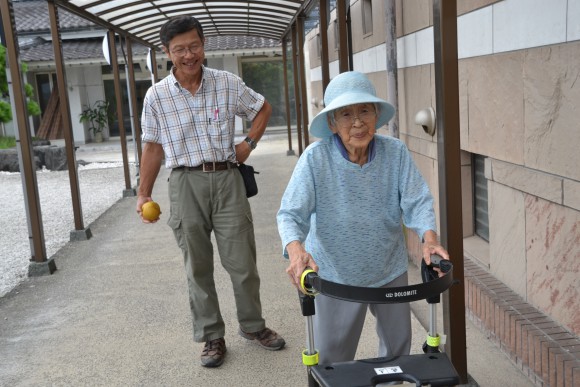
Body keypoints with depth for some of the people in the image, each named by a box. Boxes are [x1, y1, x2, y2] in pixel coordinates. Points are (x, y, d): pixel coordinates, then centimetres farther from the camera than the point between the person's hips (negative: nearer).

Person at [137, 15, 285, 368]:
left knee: (242, 261, 6)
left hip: (226, 180, 1)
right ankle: (212, 336, 22)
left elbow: (263, 108, 15)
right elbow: (153, 146, 5)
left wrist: (249, 143, 2)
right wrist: (144, 194, 3)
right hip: (186, 184, 0)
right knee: (198, 267, 8)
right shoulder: (157, 95, -1)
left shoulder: (228, 83, 0)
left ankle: (253, 325, 27)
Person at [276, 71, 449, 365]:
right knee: (331, 360, 10)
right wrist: (295, 249, -41)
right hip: (335, 275, -2)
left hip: (390, 271, 3)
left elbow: (416, 201, -13)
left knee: (398, 348, 22)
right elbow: (291, 213, -21)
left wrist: (429, 238, -32)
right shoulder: (315, 158, -18)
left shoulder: (396, 152, -12)